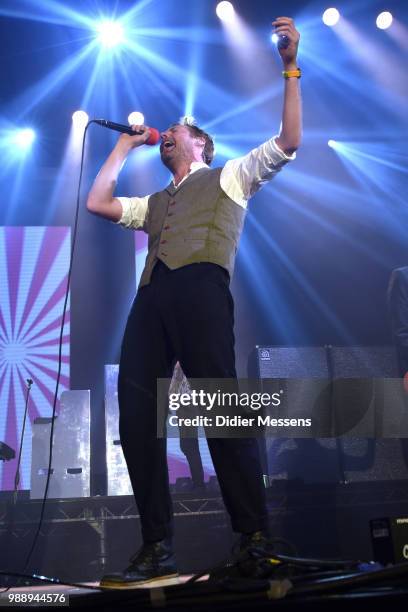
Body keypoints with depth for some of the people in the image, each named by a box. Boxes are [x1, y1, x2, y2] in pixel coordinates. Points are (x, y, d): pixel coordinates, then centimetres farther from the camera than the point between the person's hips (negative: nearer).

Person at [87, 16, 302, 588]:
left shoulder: (229, 176, 23)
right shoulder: (155, 203, 36)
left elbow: (288, 142, 13)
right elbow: (96, 203, 28)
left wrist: (290, 68, 7)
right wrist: (125, 146, 36)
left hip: (200, 287, -5)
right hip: (152, 296, 6)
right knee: (137, 416, -6)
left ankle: (255, 538, -9)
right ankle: (157, 548, -1)